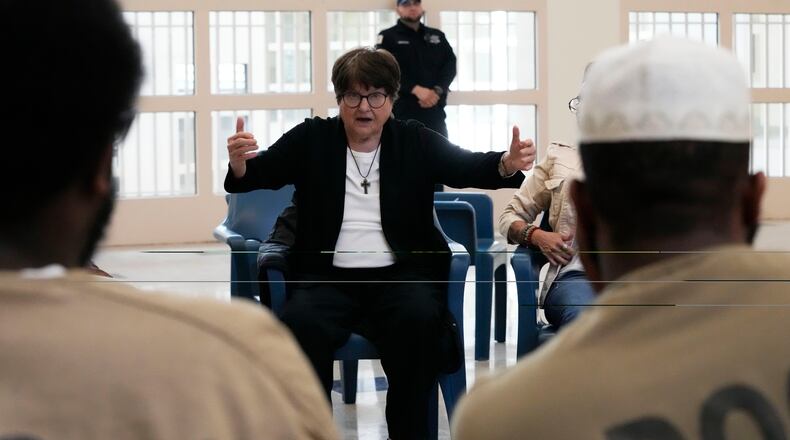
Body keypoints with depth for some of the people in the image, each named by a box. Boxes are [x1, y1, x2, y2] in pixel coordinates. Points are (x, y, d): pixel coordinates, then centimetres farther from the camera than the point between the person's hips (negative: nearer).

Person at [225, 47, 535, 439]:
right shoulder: (311, 139, 10)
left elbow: (468, 167, -2)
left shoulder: (416, 142, 10)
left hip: (401, 274, 0)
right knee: (300, 324, -31)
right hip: (330, 276, 0)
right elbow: (259, 173, 0)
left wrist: (507, 165, -26)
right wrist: (239, 164, -26)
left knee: (419, 320, -32)